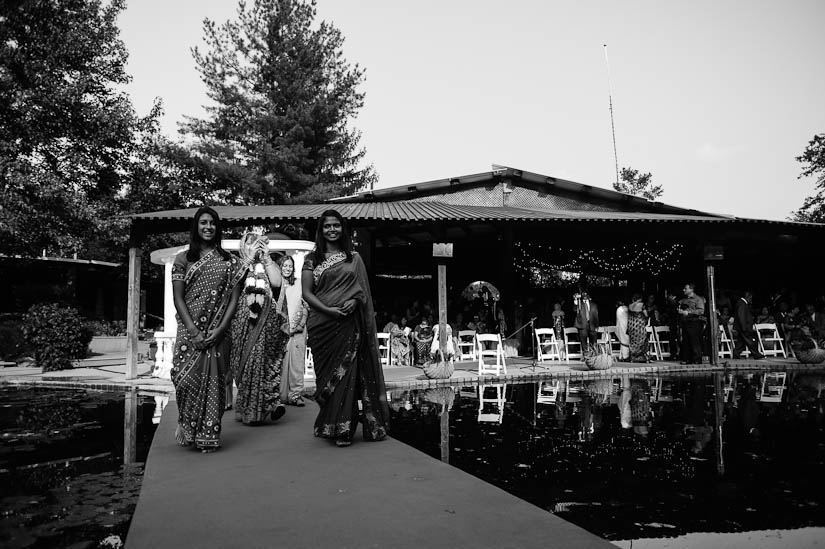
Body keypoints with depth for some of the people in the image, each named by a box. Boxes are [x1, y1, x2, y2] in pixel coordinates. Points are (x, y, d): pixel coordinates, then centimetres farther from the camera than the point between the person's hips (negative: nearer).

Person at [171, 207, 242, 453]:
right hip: (190, 331, 0)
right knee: (188, 378, -8)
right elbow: (178, 298, 0)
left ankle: (208, 436, 12)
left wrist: (221, 328, -9)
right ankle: (186, 425, 16)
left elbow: (234, 297, 3)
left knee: (214, 380, 1)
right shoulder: (183, 259, 7)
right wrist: (194, 330, -11)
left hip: (218, 333, 1)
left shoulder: (228, 260, 8)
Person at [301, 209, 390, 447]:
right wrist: (328, 310, -14)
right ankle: (331, 425, 13)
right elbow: (306, 293, 0)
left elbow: (363, 290, 11)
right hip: (322, 324, 0)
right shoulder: (312, 258, 7)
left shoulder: (354, 258, 12)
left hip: (349, 323, 1)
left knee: (346, 372, -3)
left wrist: (355, 301, -11)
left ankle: (341, 428, 4)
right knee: (327, 373, 3)